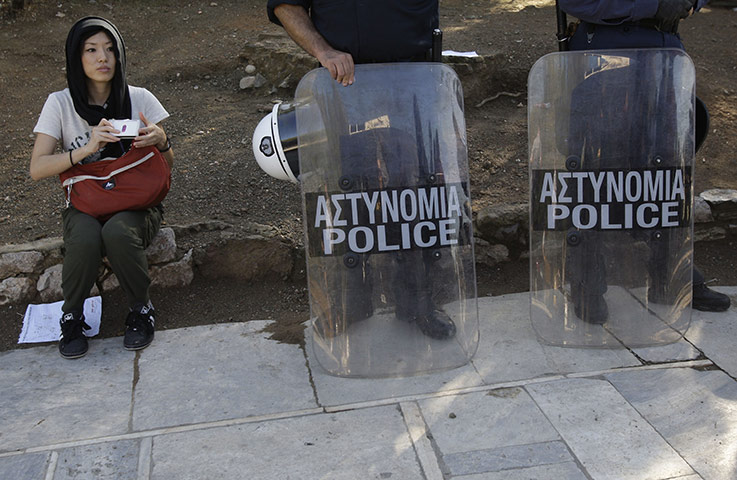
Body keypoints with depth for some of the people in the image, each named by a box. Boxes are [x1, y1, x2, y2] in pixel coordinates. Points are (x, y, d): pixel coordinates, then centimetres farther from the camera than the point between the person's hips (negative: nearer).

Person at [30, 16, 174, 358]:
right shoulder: (61, 103, -1)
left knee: (117, 233, -35)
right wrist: (86, 149, -25)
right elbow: (37, 169, -10)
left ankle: (141, 310, -9)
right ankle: (72, 316, -6)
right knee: (85, 239, -34)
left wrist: (161, 141, -20)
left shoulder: (139, 99, 0)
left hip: (136, 204, 0)